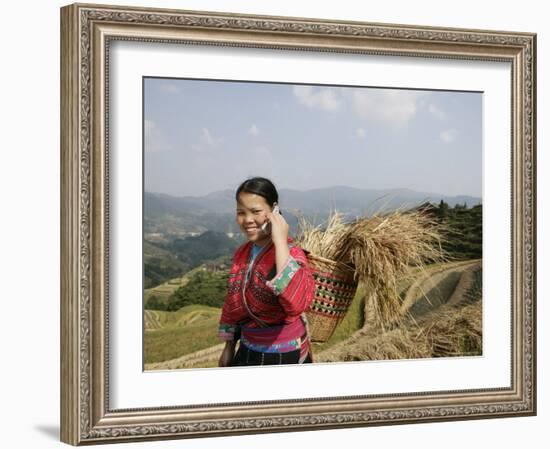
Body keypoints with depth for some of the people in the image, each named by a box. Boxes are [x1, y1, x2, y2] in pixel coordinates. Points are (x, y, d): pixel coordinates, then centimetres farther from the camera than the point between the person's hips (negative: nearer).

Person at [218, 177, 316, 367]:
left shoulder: (291, 253, -19)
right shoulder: (241, 253, 1)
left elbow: (297, 303, -39)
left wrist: (280, 242, -35)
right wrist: (229, 347, 17)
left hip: (284, 357, -6)